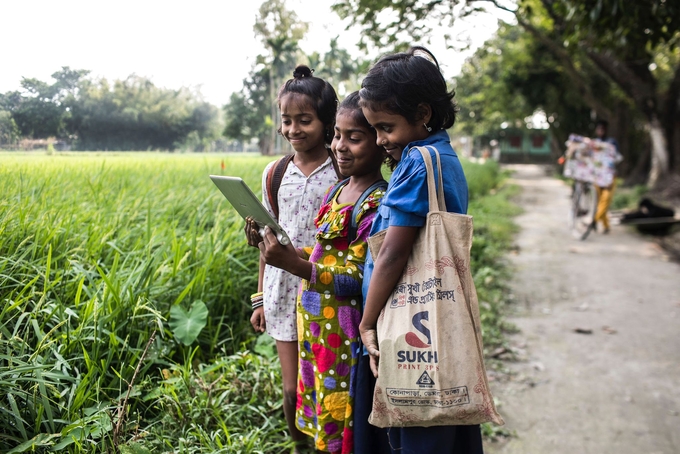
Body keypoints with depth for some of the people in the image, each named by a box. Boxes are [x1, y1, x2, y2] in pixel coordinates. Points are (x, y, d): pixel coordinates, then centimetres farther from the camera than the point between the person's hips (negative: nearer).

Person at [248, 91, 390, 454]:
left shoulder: (379, 204, -17)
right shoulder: (336, 191, 8)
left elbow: (359, 279, -22)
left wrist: (294, 265, -31)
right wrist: (286, 251, 1)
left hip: (344, 333, -8)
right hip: (316, 326, 8)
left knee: (343, 422, 6)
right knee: (321, 410, 19)